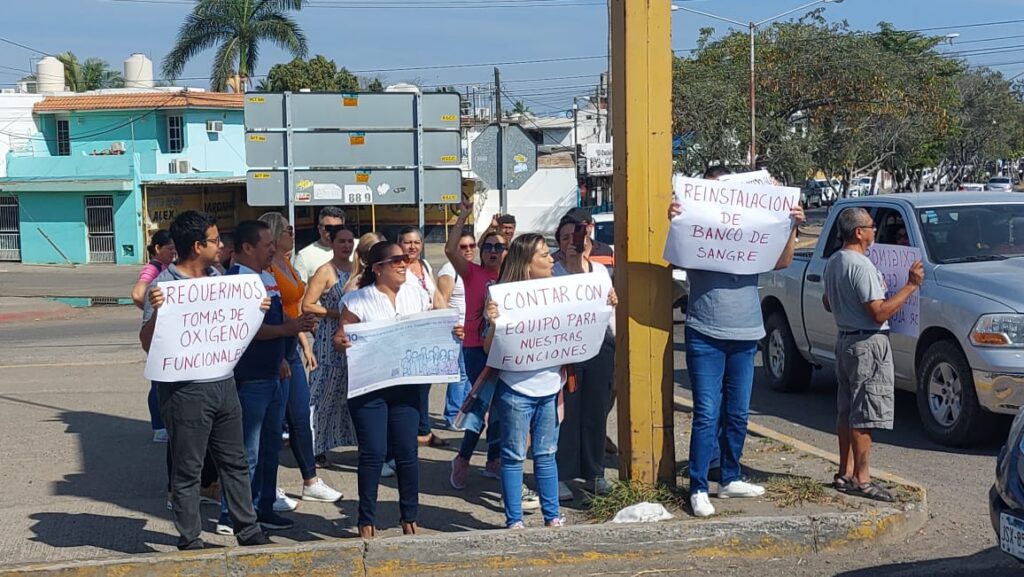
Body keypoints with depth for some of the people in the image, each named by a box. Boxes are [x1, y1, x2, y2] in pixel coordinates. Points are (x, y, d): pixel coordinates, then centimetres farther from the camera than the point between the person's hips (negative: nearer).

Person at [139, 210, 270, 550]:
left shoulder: (218, 278, 10)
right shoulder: (164, 284, -12)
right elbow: (147, 343, -13)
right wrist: (155, 311, -30)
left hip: (223, 383, 7)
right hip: (186, 390, -7)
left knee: (235, 461, 15)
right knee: (187, 470, 5)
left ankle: (248, 530, 26)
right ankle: (190, 540, 15)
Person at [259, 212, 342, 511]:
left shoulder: (287, 265, 13)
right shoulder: (266, 269, -16)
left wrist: (305, 344, 21)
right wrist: (279, 360, -22)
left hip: (291, 349, 9)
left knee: (301, 418, 14)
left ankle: (311, 481, 24)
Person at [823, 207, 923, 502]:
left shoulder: (833, 262, 11)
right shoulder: (861, 265, -20)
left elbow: (827, 303, 23)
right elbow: (880, 313, -22)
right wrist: (910, 286, -17)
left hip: (845, 340, 10)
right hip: (868, 344, -10)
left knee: (847, 411, 14)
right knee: (864, 415, -6)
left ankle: (845, 473, 19)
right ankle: (861, 479, -3)